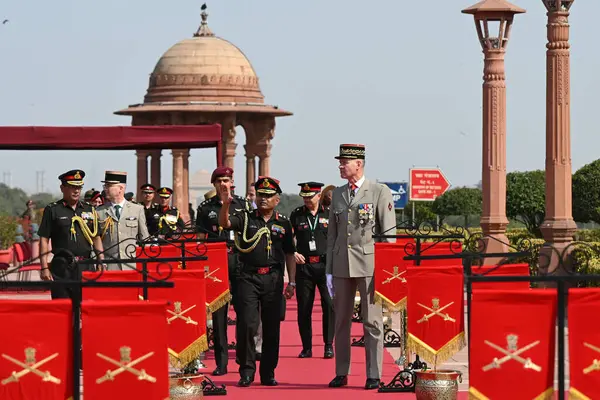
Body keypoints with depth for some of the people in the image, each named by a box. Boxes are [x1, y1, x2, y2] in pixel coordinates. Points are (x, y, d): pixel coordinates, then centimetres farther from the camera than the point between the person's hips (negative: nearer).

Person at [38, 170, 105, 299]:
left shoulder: (89, 210, 14)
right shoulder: (52, 210, 3)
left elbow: (96, 237, 17)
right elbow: (44, 240, 0)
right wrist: (44, 268, -7)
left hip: (86, 267, 3)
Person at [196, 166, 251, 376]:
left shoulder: (242, 205, 9)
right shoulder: (206, 208, 8)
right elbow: (200, 239, 8)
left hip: (239, 262, 0)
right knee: (218, 313, 0)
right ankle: (221, 362, 2)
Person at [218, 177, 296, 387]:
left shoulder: (283, 224, 10)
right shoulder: (245, 218, 6)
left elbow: (289, 255, 14)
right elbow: (224, 223, -12)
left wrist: (292, 282, 8)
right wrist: (226, 204, -31)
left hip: (273, 280, 2)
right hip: (248, 278, -1)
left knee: (272, 328, 4)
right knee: (246, 324, -9)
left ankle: (268, 373, 13)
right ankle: (246, 371, 0)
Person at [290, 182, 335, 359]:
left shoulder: (329, 214, 5)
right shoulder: (297, 215, 8)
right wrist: (293, 253, -5)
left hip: (325, 265, -1)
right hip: (304, 265, 1)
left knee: (329, 305, -6)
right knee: (304, 308, 2)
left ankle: (328, 345, 3)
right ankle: (307, 347, 9)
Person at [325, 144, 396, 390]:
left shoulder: (380, 192, -2)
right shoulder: (337, 194, 13)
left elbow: (389, 233, -3)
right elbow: (332, 234, 15)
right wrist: (328, 272, 11)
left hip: (369, 263, -5)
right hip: (341, 265, 5)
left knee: (372, 322, -3)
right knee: (341, 321, 7)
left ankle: (374, 376, 0)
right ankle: (341, 373, 13)